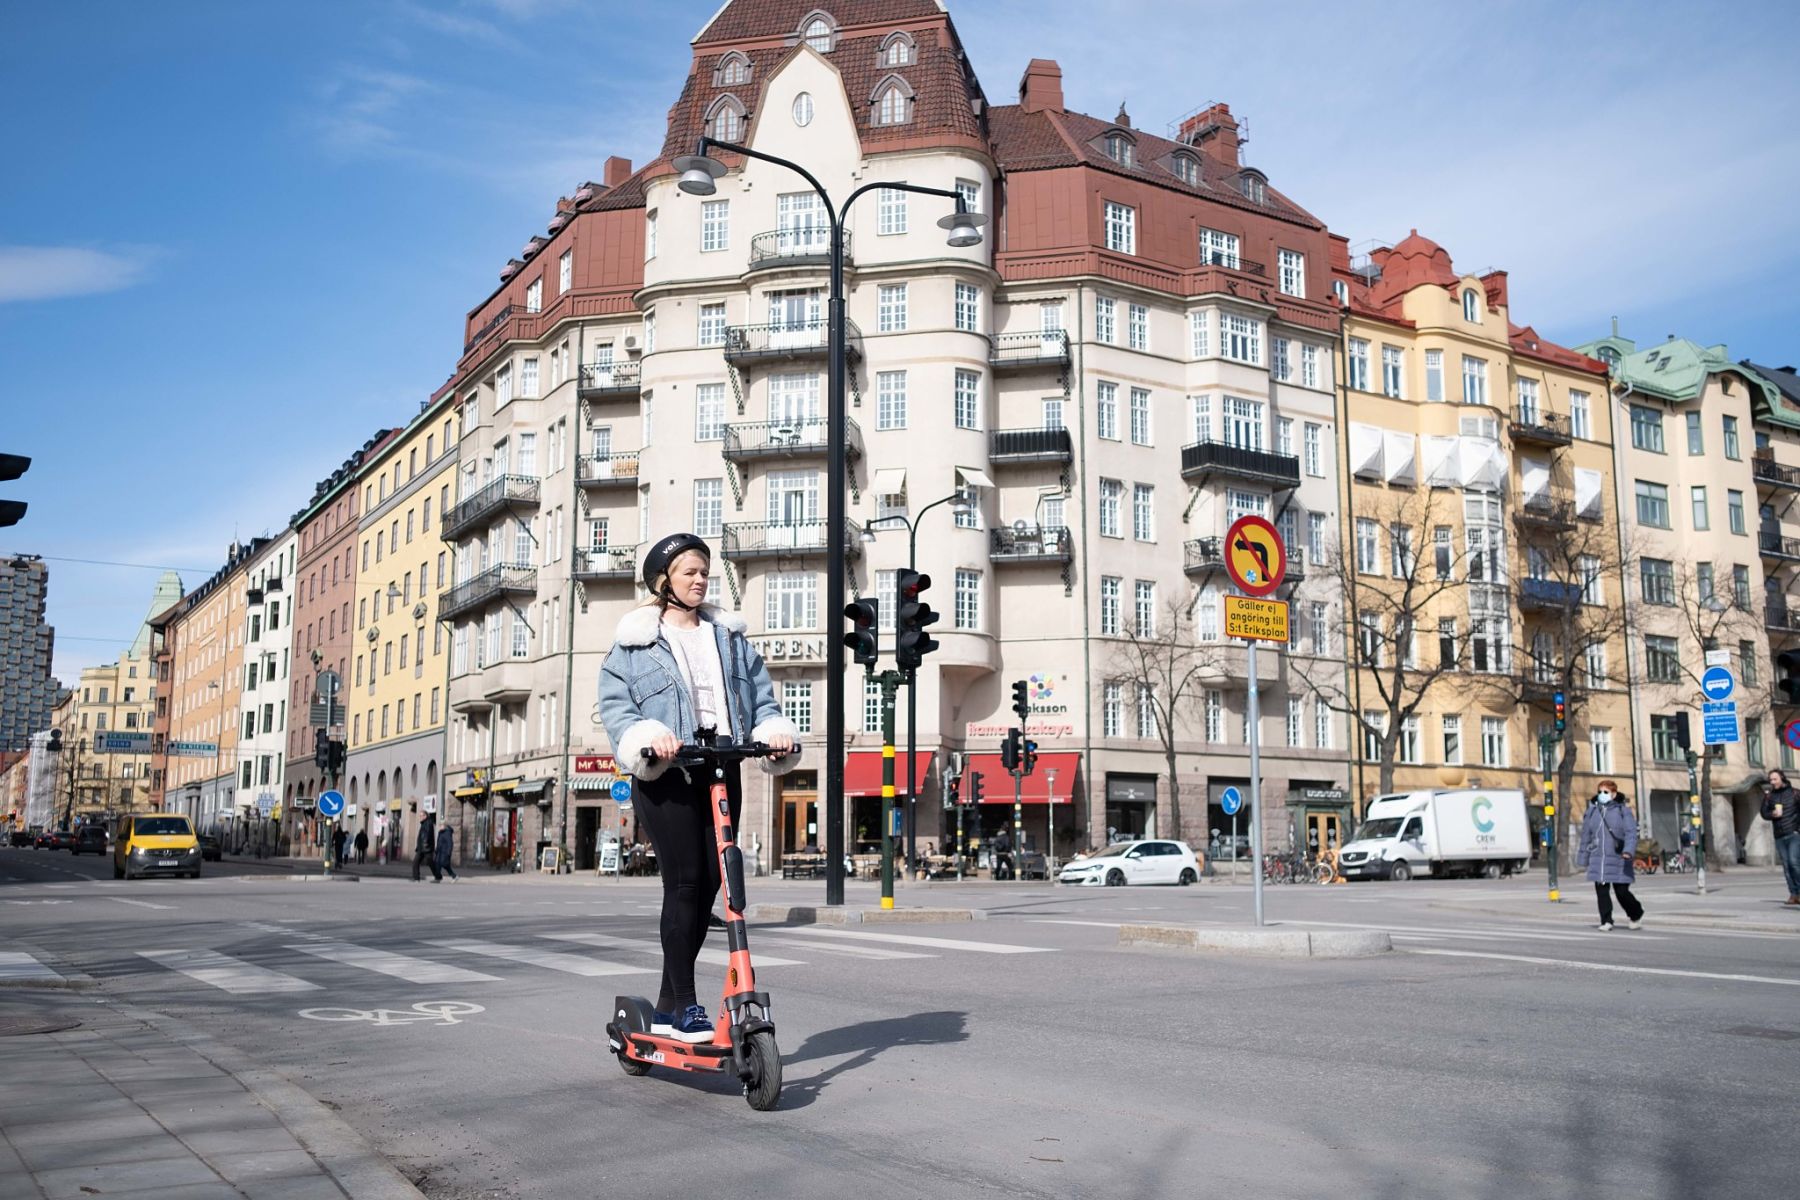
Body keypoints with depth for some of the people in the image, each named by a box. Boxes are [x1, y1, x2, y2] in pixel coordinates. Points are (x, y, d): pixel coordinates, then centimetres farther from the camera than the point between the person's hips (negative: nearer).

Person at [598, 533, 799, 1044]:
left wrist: (776, 731, -8)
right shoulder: (634, 641, 3)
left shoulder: (730, 636, 16)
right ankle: (685, 1007, -3)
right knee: (685, 883, -10)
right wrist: (647, 736, -24)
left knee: (709, 885, 5)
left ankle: (668, 1006, 15)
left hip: (722, 772, 5)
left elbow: (761, 695, 13)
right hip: (666, 776, -5)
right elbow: (615, 704, -5)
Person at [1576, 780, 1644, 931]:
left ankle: (1636, 915, 26)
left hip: (1617, 860, -3)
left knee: (1622, 892, 0)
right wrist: (1584, 858, 17)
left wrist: (1628, 851, -24)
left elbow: (1631, 833, -8)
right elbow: (1586, 836, 16)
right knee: (1601, 892, -3)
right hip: (1598, 860, 4)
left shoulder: (1623, 811, 0)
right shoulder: (1592, 811, 11)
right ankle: (1606, 922, 4)